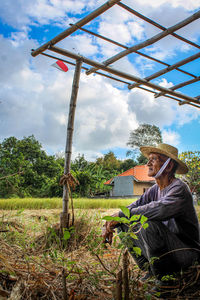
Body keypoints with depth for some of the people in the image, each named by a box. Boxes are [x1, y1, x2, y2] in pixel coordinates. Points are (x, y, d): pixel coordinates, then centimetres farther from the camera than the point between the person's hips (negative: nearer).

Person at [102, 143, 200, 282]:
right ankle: (151, 272, 5)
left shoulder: (179, 189, -20)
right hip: (165, 244, 8)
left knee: (150, 225, -34)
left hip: (187, 253, -8)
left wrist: (121, 215, -31)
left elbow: (159, 209, -38)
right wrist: (109, 225, -12)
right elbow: (134, 206, 4)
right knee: (123, 225, 1)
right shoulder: (154, 190, 6)